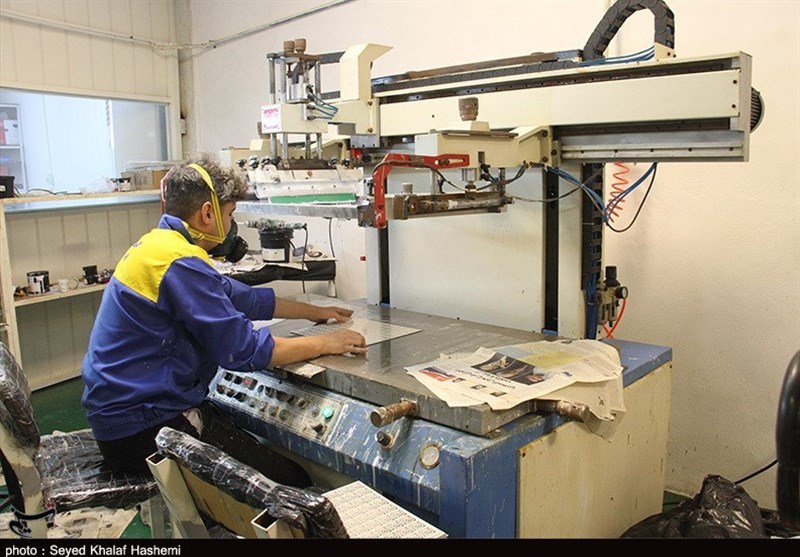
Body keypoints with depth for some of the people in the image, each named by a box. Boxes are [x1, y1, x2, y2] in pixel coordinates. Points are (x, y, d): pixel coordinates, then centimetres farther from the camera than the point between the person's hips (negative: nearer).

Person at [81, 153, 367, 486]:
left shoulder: (160, 244, 11)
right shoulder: (181, 263, -21)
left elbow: (240, 297, 19)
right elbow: (244, 350, -22)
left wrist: (314, 312, 23)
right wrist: (326, 344, -10)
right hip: (142, 429, -10)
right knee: (293, 484, -10)